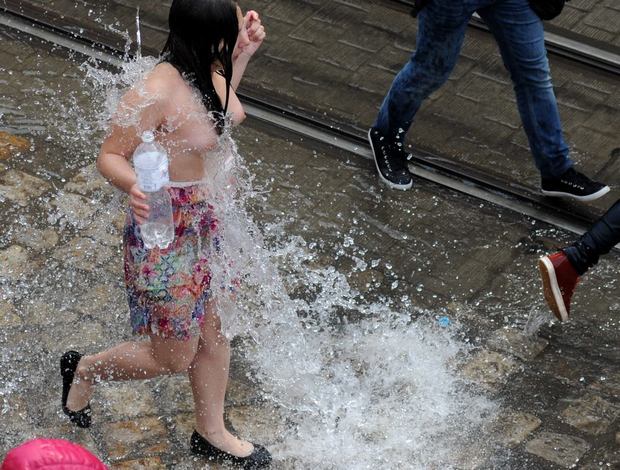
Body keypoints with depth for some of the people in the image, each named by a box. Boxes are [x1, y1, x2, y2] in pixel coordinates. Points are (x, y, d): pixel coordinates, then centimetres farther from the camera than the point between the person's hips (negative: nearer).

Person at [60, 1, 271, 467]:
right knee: (174, 356, 9)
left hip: (203, 218, 8)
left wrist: (244, 53, 9)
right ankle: (84, 369, 35)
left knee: (213, 334, 21)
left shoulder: (207, 70, -4)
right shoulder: (155, 93, -30)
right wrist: (134, 186, -43)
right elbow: (110, 156, -21)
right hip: (164, 230, -8)